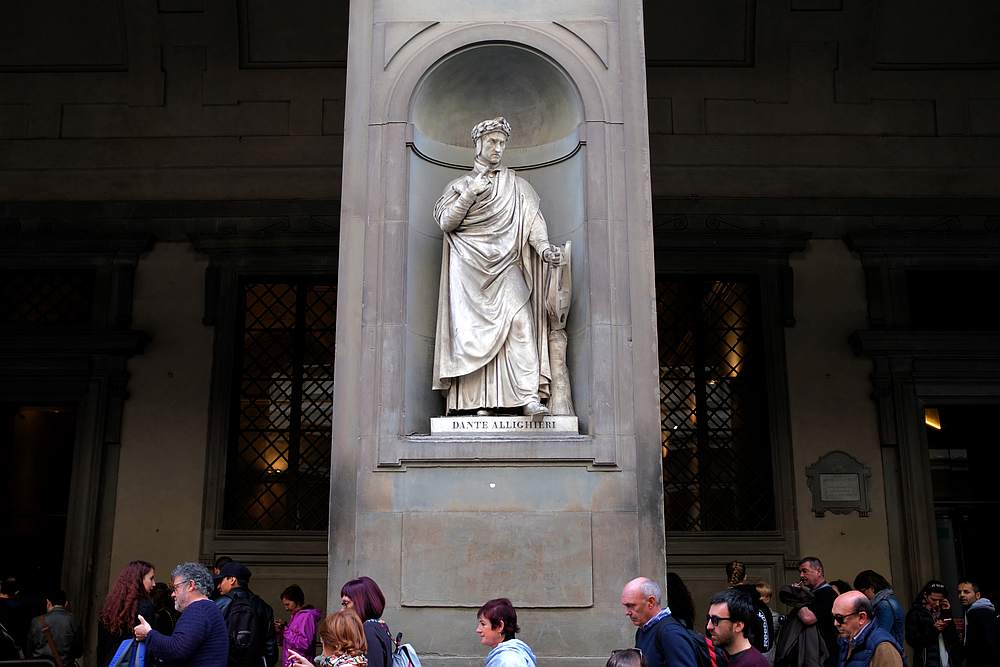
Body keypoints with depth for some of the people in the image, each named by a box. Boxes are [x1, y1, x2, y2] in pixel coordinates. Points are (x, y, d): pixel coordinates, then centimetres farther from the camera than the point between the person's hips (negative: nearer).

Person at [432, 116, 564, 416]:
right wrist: (470, 195, -5)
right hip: (469, 268, 0)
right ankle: (482, 402, -10)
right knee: (475, 329, -9)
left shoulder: (515, 183, 19)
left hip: (505, 267, 0)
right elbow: (445, 222, 6)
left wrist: (544, 247, -13)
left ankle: (529, 396, -25)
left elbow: (532, 217, 5)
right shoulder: (459, 184, 19)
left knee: (518, 319, -18)